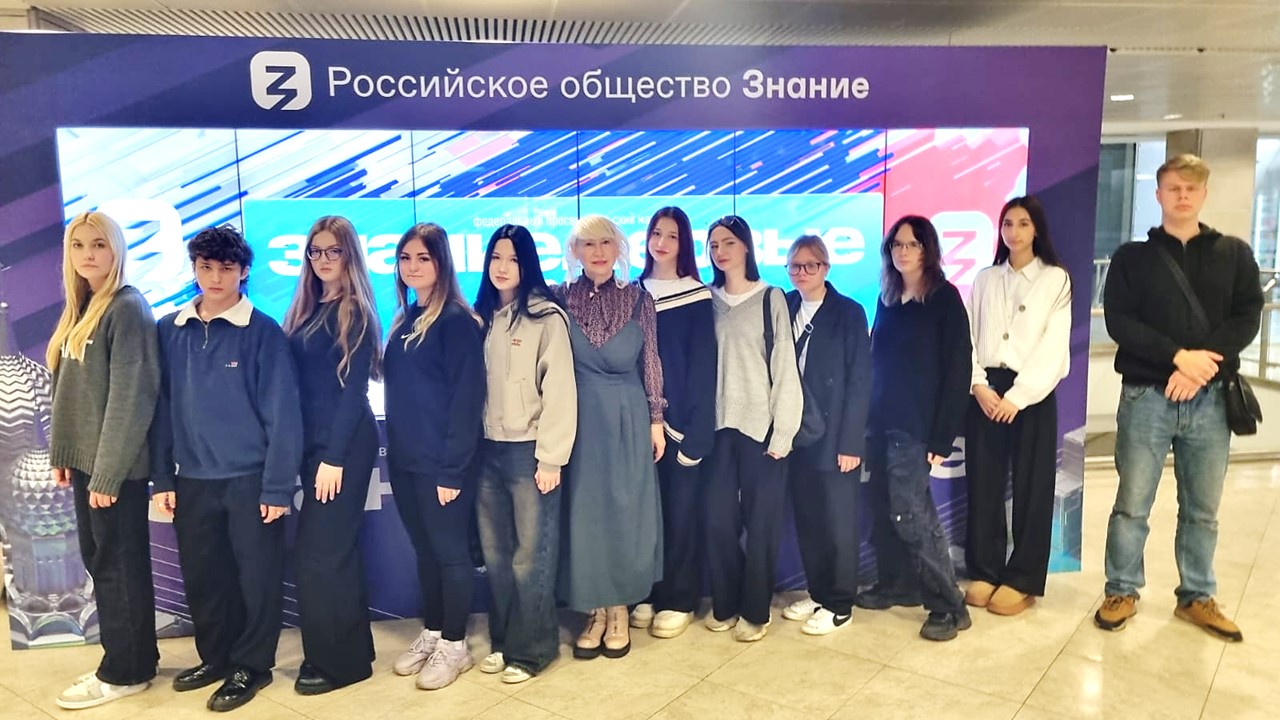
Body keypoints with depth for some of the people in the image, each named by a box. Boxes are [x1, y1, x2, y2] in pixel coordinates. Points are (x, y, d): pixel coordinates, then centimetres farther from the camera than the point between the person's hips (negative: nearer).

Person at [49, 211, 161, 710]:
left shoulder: (128, 308, -14)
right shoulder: (80, 310, 13)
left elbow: (131, 398, -19)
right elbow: (68, 391, 17)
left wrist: (109, 472, -19)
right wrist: (62, 452, 12)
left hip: (116, 464, -9)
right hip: (86, 458, 9)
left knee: (119, 564, 2)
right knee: (98, 560, 14)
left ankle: (125, 672, 15)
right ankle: (128, 659, 27)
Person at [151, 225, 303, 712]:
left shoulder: (263, 332, -9)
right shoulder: (170, 331, 4)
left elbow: (282, 413, -10)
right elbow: (162, 408, 8)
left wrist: (277, 486, -13)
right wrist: (162, 478, 4)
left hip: (250, 479, -4)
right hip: (192, 480, 4)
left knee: (256, 577, 7)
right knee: (201, 578, 15)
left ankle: (251, 666, 24)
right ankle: (216, 657, 35)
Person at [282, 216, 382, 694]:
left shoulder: (355, 312, -9)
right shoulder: (305, 310, 12)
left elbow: (354, 389, -14)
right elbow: (296, 382, 10)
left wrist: (335, 457, -17)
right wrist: (308, 449, 5)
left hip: (345, 444, -8)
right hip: (312, 441, 8)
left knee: (318, 552, -3)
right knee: (336, 548, 14)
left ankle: (338, 661, 10)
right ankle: (350, 649, 26)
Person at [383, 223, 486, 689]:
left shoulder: (456, 320, -11)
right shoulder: (403, 321, 11)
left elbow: (466, 398, -15)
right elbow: (397, 392, 15)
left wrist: (453, 468, -18)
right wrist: (394, 450, 9)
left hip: (441, 462, -7)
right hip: (405, 460, 7)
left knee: (450, 552, 5)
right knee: (424, 551, 16)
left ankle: (455, 645, 19)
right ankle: (432, 633, 30)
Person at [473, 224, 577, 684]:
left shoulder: (546, 317, -7)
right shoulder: (480, 318, 10)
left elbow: (559, 391, -11)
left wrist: (551, 457, -14)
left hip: (529, 451, -5)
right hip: (487, 449, 5)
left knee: (531, 555, 3)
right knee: (495, 553, 12)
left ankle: (530, 648, 18)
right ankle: (502, 640, 27)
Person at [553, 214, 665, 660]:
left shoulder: (638, 298, 2)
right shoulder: (561, 298, 2)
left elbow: (650, 362, 3)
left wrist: (656, 420, 1)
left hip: (628, 419, 0)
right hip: (580, 419, 0)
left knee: (625, 510, 5)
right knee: (584, 512, 4)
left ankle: (619, 612, 19)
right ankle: (596, 611, 18)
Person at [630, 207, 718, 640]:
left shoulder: (697, 299, -3)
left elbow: (702, 368, -7)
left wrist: (695, 431, -13)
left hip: (681, 421, -3)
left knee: (681, 509, 2)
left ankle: (679, 600, 16)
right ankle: (648, 594, 22)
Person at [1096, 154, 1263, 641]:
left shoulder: (1234, 254, 10)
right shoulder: (1132, 257, 5)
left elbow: (1247, 318, -1)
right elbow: (1118, 321, -6)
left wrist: (1202, 365, -15)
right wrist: (1178, 356, -17)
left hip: (1210, 399, 2)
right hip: (1146, 396, -2)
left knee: (1202, 509, 10)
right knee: (1132, 504, 3)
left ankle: (1197, 598, 24)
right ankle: (1122, 592, 17)